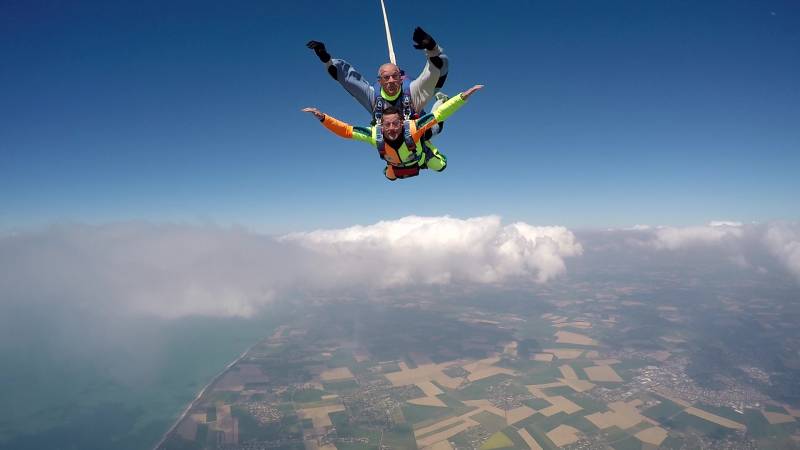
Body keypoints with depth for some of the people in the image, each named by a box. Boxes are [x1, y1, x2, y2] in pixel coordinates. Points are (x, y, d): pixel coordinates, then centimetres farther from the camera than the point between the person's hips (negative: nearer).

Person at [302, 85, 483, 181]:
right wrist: (322, 117, -53)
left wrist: (463, 96, -57)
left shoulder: (412, 128, -49)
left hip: (419, 158, -2)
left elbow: (439, 114, -49)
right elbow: (345, 130, -41)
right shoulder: (374, 134, -44)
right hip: (396, 166, 3)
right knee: (389, 176, 34)